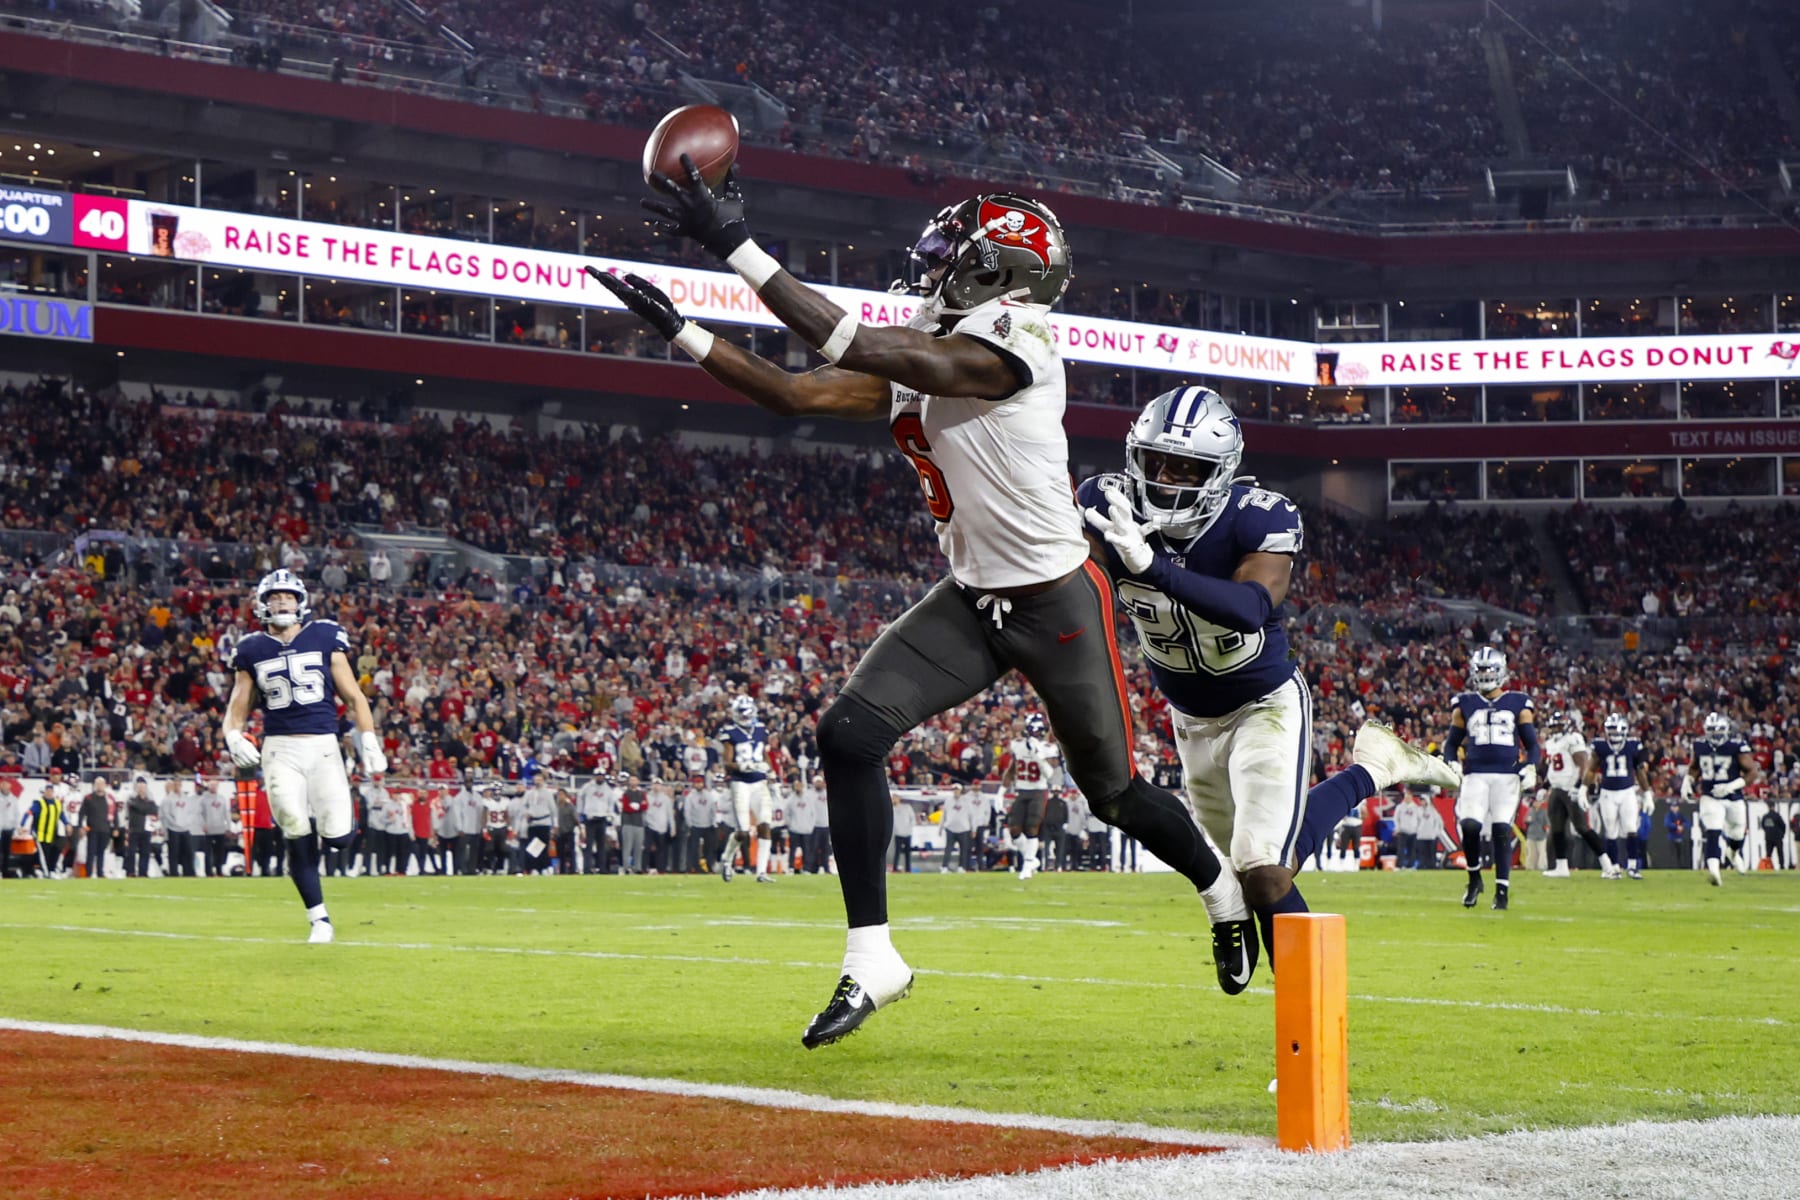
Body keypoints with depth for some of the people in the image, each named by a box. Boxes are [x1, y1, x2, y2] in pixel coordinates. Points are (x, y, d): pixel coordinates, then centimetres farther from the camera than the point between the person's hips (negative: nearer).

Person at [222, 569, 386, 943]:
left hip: (323, 746, 0)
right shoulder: (252, 651, 8)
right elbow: (237, 707, 12)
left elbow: (353, 696, 8)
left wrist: (368, 740, -3)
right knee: (297, 830, -9)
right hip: (279, 749, 0)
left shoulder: (325, 639, 6)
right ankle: (319, 919, 4)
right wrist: (233, 737, -9)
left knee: (337, 837, -12)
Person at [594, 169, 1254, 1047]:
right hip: (970, 601, 7)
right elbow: (796, 394, 6)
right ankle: (871, 960, -7)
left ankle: (1224, 891, 40)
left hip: (1057, 603, -7)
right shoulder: (915, 360, 5)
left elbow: (857, 349, -30)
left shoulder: (1013, 341, -21)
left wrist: (736, 247, -32)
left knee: (1114, 792, 8)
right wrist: (678, 329, 0)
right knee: (850, 733, -12)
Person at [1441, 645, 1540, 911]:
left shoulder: (1518, 704, 9)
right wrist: (1450, 764, 1)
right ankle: (1474, 879, 6)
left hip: (1507, 776, -1)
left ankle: (1502, 891, 0)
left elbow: (1532, 744, 11)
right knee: (1469, 826, -17)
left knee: (1502, 831, -8)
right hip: (1476, 775, 1)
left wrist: (1530, 767, -7)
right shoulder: (1465, 704, 13)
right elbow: (1452, 742, 20)